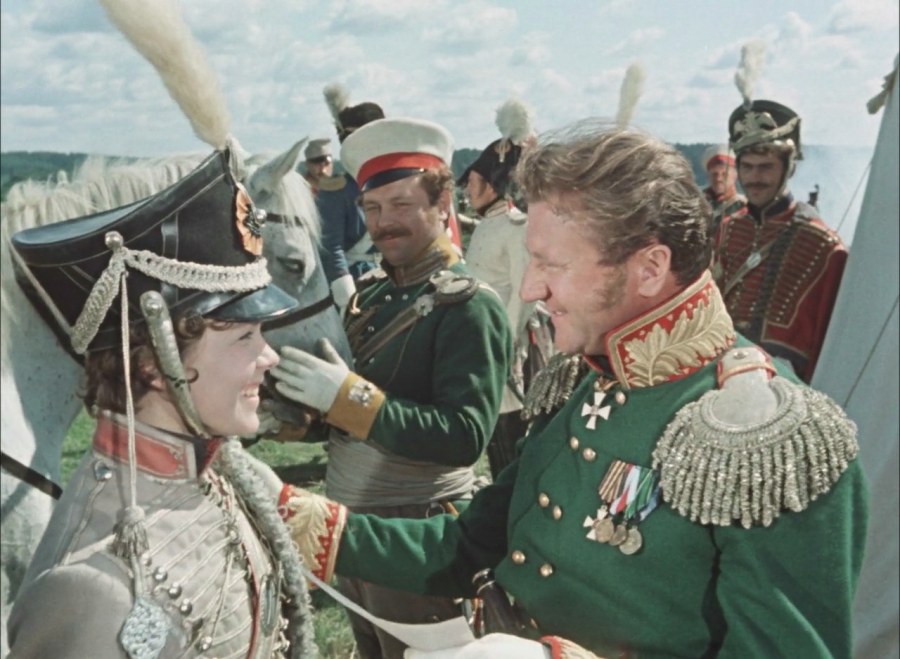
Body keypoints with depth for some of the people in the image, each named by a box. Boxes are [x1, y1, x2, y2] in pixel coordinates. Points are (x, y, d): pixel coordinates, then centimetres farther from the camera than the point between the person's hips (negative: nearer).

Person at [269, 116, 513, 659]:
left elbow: (465, 437, -27)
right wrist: (293, 409, -9)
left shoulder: (471, 306, -17)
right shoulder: (371, 292, 4)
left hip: (419, 534, -7)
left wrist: (348, 396, -30)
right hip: (352, 521, 7)